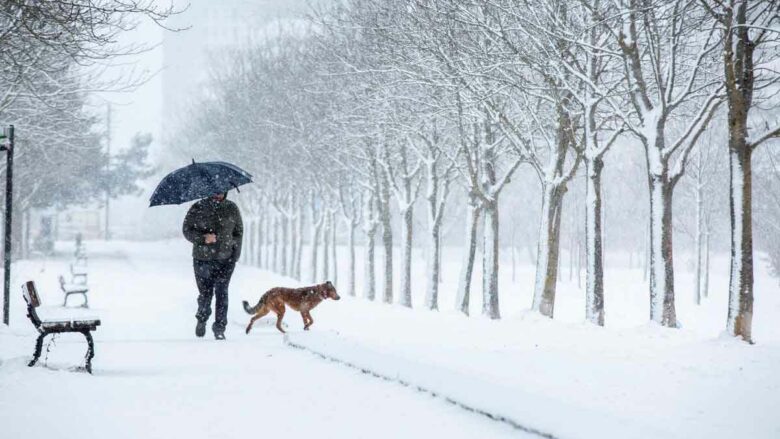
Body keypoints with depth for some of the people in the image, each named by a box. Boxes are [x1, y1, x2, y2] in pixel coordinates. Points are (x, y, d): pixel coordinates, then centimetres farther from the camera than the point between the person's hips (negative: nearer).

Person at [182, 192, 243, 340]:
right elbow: (187, 230, 0)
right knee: (205, 293, 5)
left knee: (222, 293, -7)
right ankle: (202, 319, 33)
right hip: (203, 259, 0)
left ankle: (219, 328, -1)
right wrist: (203, 238, -18)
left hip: (225, 259, 0)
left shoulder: (232, 209, 5)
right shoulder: (198, 208, -1)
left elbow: (238, 232, 13)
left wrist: (235, 254, 5)